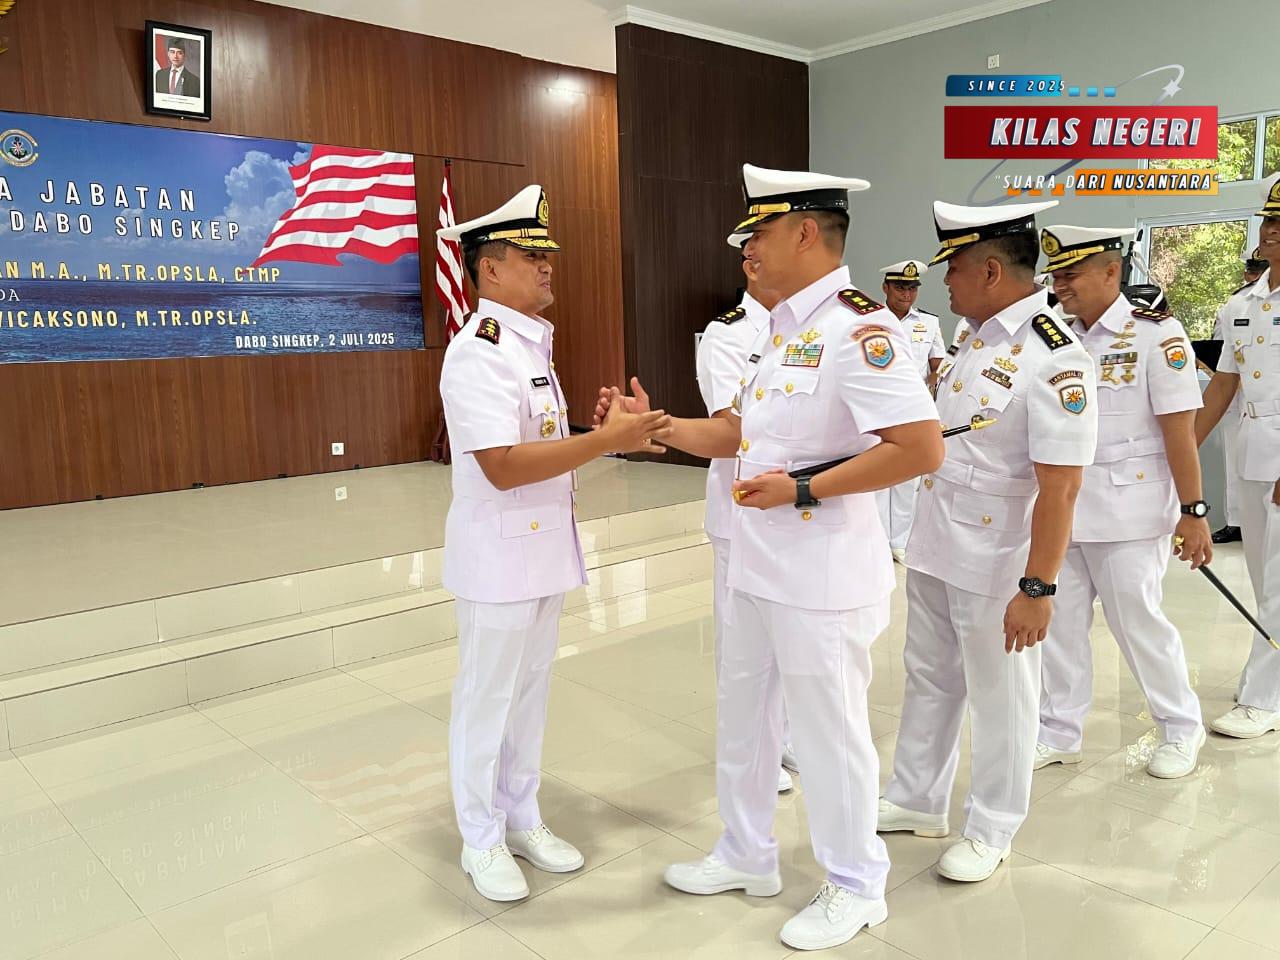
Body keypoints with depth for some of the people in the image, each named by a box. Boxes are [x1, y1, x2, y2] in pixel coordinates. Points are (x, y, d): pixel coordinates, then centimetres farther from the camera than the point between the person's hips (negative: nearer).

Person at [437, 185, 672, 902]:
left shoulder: (532, 343, 13)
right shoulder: (478, 352, -17)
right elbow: (503, 465, -26)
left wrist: (615, 433, 2)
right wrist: (606, 441, -27)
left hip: (547, 547, 9)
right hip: (500, 552, -9)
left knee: (531, 690, 18)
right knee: (487, 699, 7)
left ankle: (522, 819, 34)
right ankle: (482, 839, 24)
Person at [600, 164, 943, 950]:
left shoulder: (859, 328, -19)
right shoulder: (782, 328, 11)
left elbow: (923, 448, -26)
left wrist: (802, 490, -23)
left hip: (824, 575, -9)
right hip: (757, 565, 9)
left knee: (829, 733, 8)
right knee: (744, 720, 21)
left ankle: (857, 886, 31)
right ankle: (747, 856, 41)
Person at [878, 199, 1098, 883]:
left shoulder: (1055, 359, -21)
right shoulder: (975, 336, 6)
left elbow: (1058, 486, -24)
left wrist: (1037, 587, -23)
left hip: (996, 565, -8)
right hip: (934, 546, 9)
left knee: (999, 700, 11)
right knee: (930, 679, 21)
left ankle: (991, 831, 31)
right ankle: (917, 800, 40)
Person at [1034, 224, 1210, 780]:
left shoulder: (1156, 335, -8)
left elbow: (1179, 431, -11)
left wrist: (1193, 511, -13)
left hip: (1127, 515, -5)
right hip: (1060, 512, 6)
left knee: (1138, 623, 4)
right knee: (1058, 623, 10)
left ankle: (1182, 729, 27)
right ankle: (1059, 733, 25)